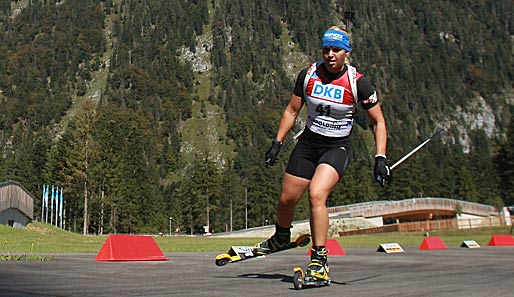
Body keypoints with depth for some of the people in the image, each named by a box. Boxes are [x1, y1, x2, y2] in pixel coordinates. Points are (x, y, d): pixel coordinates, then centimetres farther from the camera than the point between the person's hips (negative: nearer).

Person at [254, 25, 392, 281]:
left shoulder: (358, 82, -13)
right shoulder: (308, 75, -5)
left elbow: (378, 122, -5)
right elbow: (292, 111, 7)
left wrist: (380, 158, -14)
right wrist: (277, 143, 3)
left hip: (338, 147, -3)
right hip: (307, 144, 4)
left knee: (316, 195, -26)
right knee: (287, 199, 7)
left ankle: (319, 260, -15)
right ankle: (280, 238, 39)